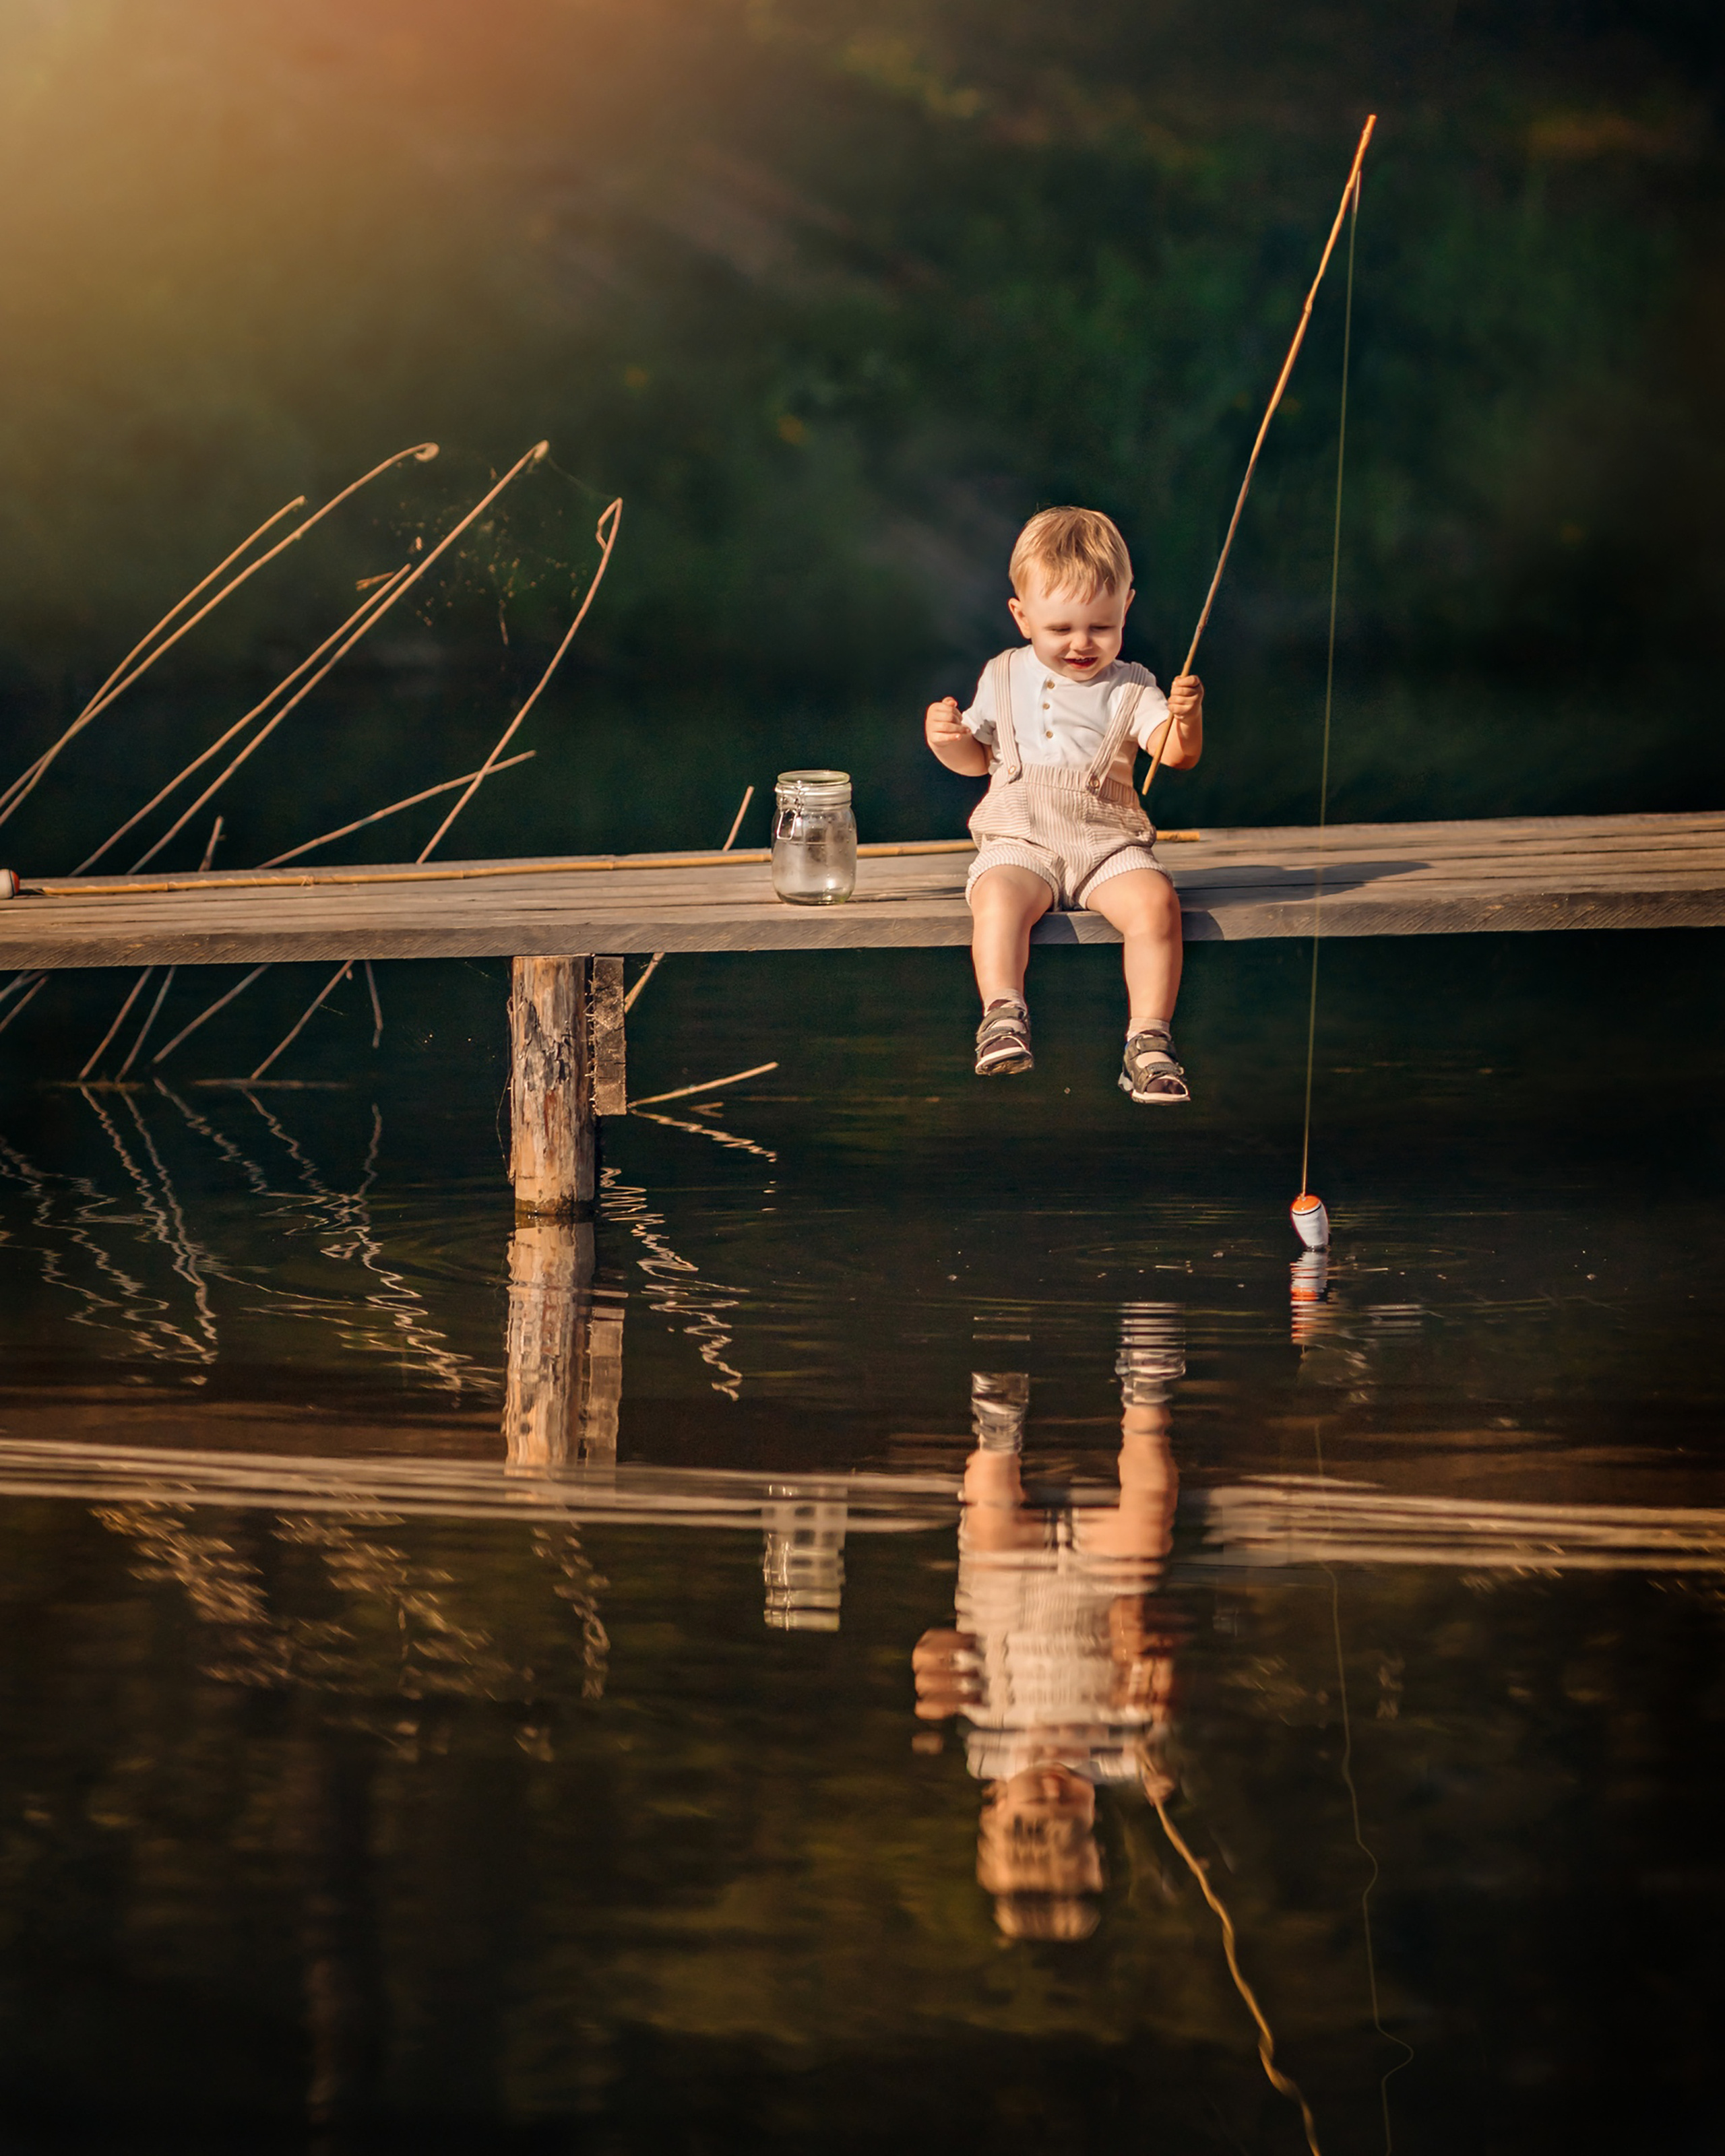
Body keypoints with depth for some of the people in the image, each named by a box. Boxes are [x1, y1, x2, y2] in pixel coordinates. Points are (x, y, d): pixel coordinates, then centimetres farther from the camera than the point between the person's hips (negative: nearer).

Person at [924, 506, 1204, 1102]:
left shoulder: (1128, 688, 4)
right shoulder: (1004, 678, 11)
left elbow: (1177, 755, -9)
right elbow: (977, 759, 21)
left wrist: (1186, 719, -32)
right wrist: (947, 740, -2)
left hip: (1109, 842, 0)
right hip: (1021, 840, 0)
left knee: (1154, 901, -28)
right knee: (998, 897, -34)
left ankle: (1150, 1037, -28)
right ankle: (1002, 1014, -35)